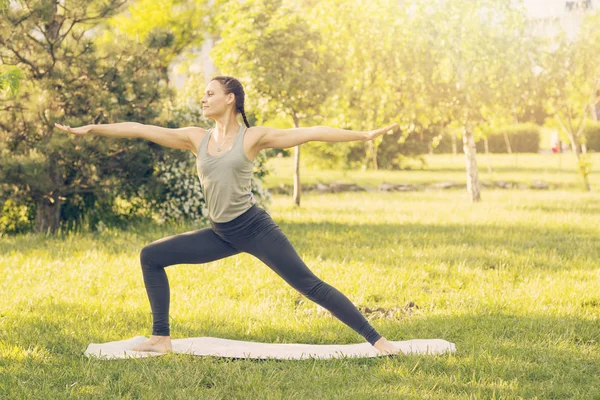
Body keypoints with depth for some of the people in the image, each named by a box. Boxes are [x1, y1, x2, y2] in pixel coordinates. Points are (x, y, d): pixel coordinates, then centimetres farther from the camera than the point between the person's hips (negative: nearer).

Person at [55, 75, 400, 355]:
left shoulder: (254, 137, -5)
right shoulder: (196, 138, 6)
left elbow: (311, 133, -8)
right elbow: (141, 130, 4)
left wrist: (363, 135, -12)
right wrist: (90, 128, 4)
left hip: (255, 227, -5)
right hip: (220, 234, 5)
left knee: (309, 285, -11)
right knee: (151, 256, 1)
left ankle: (375, 339, -8)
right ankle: (161, 338, 5)